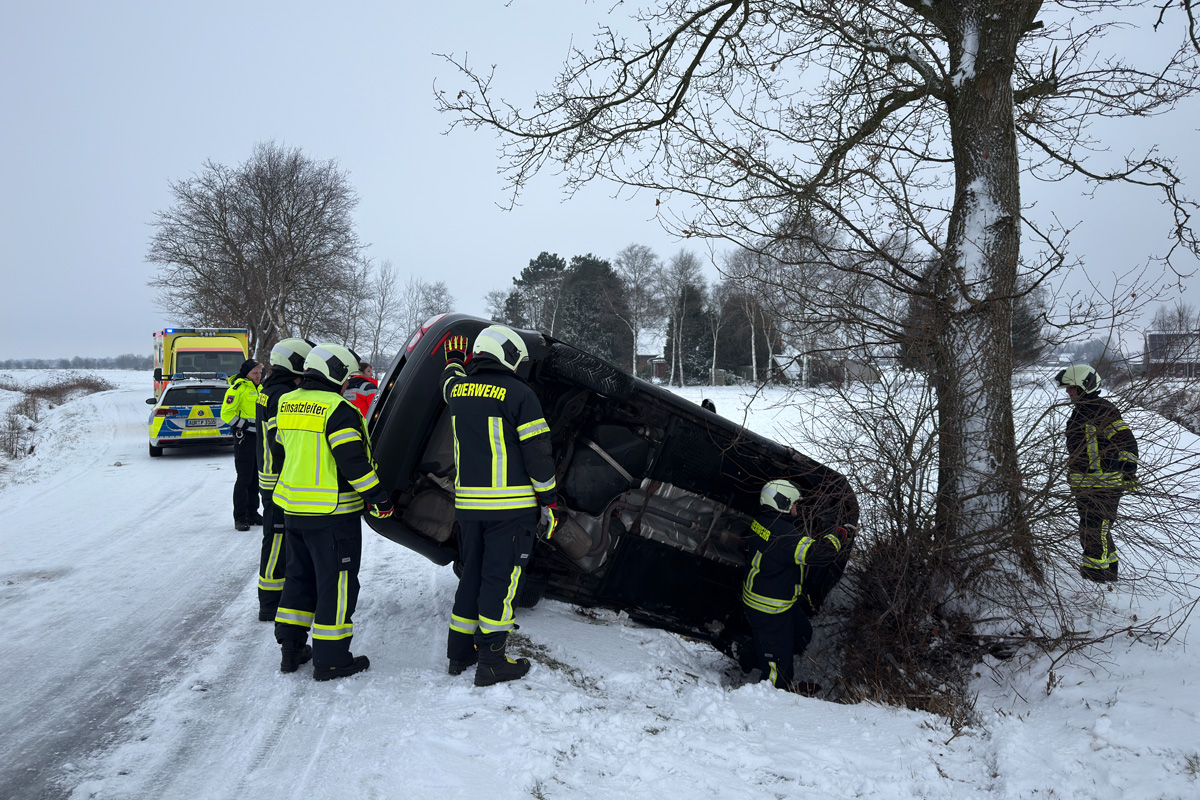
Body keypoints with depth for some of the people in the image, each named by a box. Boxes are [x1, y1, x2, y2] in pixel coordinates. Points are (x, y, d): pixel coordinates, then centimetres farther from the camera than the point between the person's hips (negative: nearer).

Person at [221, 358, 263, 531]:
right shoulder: (238, 388, -11)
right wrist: (246, 425, -19)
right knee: (244, 478, -6)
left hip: (258, 438, 8)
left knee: (255, 478, 13)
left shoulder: (259, 388, 16)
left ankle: (252, 513, 22)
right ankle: (240, 518, 0)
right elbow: (226, 413, -16)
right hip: (244, 437, -8)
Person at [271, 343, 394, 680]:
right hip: (332, 513, -8)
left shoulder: (287, 403, 8)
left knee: (300, 576, 20)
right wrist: (379, 498, -14)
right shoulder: (338, 410, -18)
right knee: (337, 582, 2)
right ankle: (331, 659, 9)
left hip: (292, 508, 8)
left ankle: (290, 649, 27)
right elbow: (353, 460, -22)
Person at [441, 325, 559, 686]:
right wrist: (549, 501, -3)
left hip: (467, 503, 6)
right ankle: (491, 662, 6)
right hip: (510, 505, -6)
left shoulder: (458, 389, 6)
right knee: (500, 578, 1)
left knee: (472, 574, 17)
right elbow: (537, 452, -11)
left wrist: (454, 359, 55)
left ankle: (459, 652, 26)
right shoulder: (518, 393, -10)